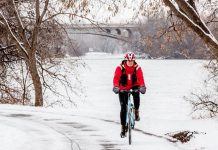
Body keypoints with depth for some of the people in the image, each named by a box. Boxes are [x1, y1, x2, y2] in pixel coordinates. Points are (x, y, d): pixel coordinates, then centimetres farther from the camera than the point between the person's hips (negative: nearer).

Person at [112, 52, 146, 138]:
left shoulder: (137, 68, -16)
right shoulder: (120, 68, -18)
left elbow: (140, 78, -27)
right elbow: (116, 78, -29)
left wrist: (142, 86, -46)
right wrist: (116, 87, -48)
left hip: (134, 86, 1)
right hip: (123, 88, -1)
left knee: (136, 95, -34)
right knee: (123, 108, -6)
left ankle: (136, 111, -8)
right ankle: (123, 128, 3)